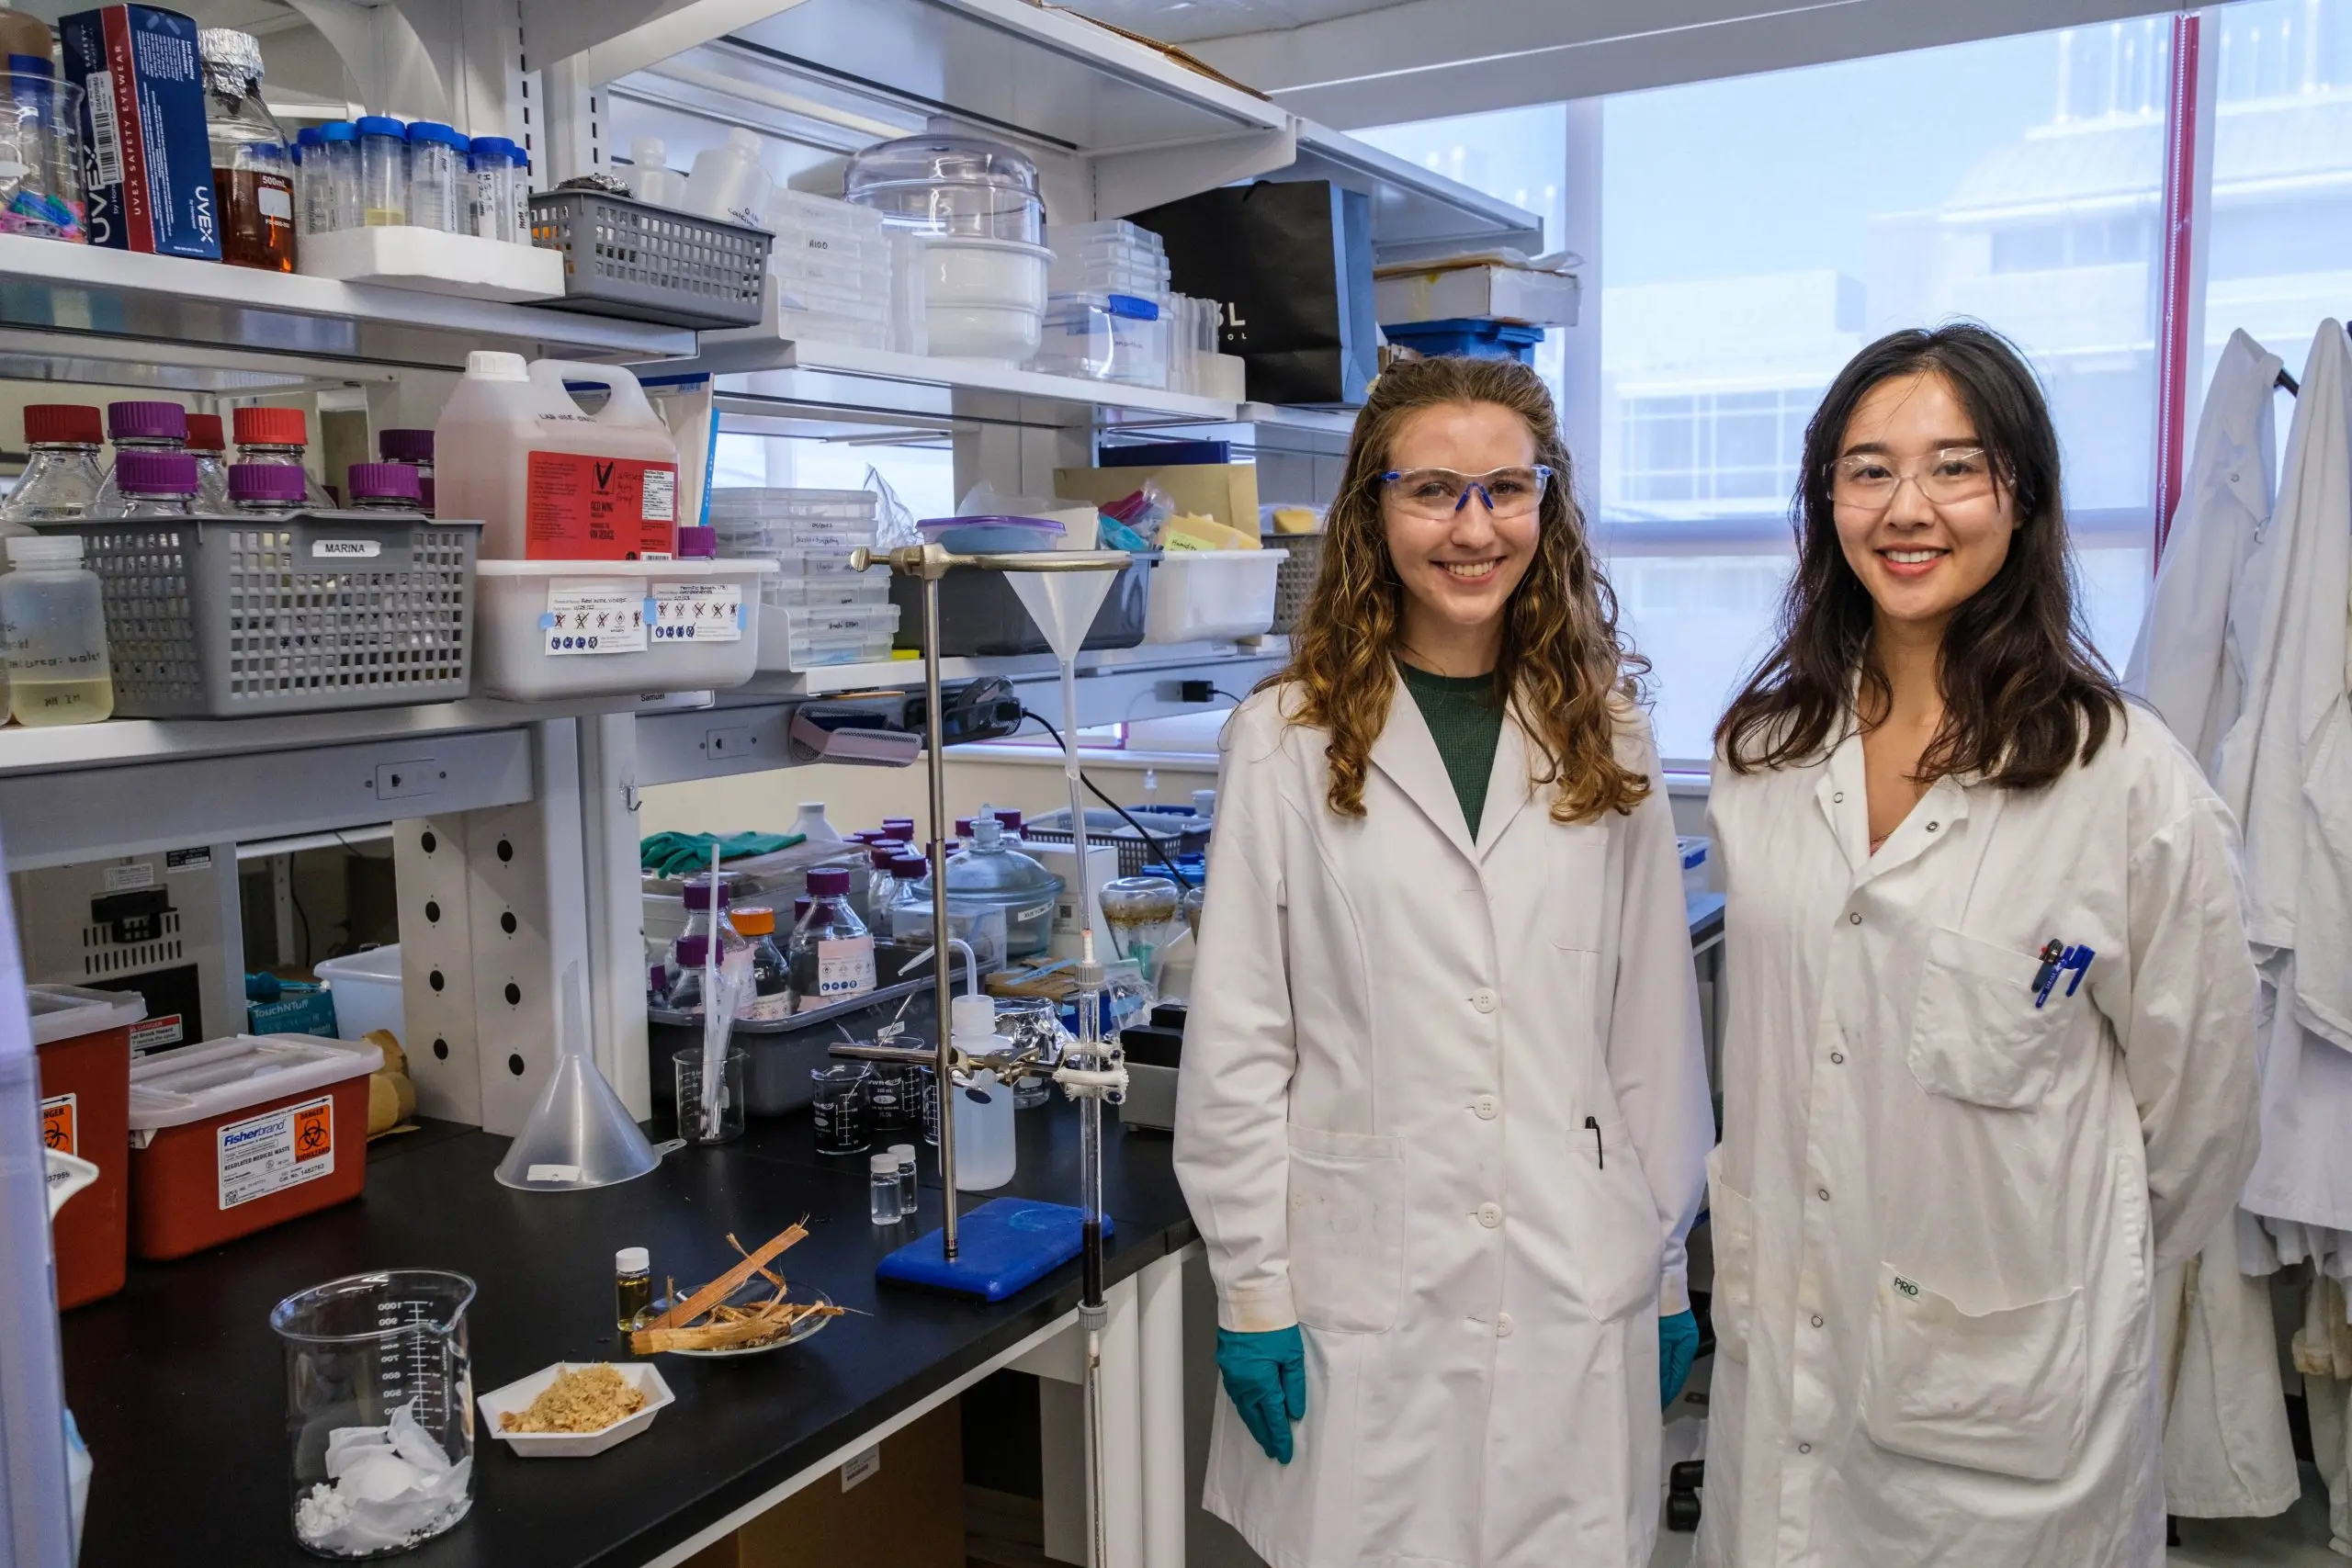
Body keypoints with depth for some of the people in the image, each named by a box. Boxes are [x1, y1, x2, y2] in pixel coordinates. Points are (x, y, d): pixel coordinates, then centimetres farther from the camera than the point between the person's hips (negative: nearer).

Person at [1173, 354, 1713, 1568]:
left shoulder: (1605, 740, 5)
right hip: (1367, 1290, -2)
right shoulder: (1287, 741, -4)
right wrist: (1252, 1292, -3)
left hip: (1575, 1291, 3)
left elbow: (1653, 1024, 7)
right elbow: (1236, 1042, -3)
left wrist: (1669, 1269, 8)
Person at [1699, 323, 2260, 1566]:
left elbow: (2198, 1101, -3)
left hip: (2011, 1371, -4)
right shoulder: (1761, 752, 2)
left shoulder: (2129, 778, -13)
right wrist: (1752, 1213, 13)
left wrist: (2091, 1266, 8)